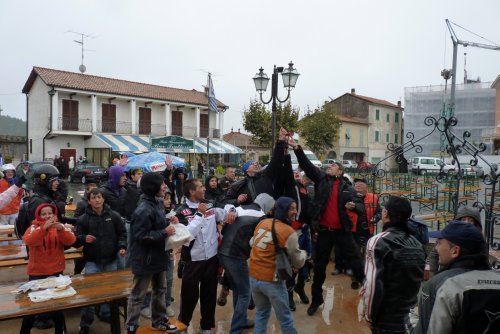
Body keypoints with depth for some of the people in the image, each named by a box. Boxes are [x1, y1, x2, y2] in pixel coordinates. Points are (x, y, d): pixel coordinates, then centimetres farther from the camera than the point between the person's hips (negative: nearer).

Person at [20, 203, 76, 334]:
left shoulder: (60, 227, 0)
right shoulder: (33, 227, -5)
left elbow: (70, 240, -16)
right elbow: (29, 241, -26)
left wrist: (61, 229, -33)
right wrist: (44, 227, -38)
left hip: (56, 271, 1)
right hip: (37, 272, -1)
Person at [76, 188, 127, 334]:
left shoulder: (114, 216, -1)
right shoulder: (83, 219, -4)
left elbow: (122, 233, 5)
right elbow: (77, 238, -2)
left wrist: (122, 246, -10)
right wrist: (84, 238, -23)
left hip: (111, 260, 2)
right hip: (92, 261, -2)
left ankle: (105, 313, 36)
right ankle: (86, 322, 9)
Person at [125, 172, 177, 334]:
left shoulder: (157, 203, 5)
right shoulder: (144, 210, -25)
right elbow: (141, 236, -27)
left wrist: (168, 225, -1)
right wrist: (165, 232, -23)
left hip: (157, 256, 9)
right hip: (145, 259, -9)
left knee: (160, 290, 22)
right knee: (138, 295, 7)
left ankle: (159, 320, 38)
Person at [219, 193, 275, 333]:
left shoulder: (238, 209, 12)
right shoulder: (260, 216, -7)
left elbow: (223, 230, 13)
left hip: (223, 253, 7)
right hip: (236, 257, -7)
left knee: (237, 289, 23)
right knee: (245, 294, 7)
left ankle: (241, 320, 36)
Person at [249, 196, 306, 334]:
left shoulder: (262, 222, 2)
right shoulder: (289, 232, -15)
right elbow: (298, 262, -5)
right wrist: (303, 253, 16)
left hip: (254, 277, 6)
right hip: (272, 281, -6)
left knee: (261, 312, 25)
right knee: (285, 318, 13)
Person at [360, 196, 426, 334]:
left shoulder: (378, 241, -18)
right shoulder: (417, 244, 3)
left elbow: (373, 285, -22)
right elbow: (420, 280, 9)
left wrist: (369, 315, -8)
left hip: (387, 322, -6)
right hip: (413, 318, 6)